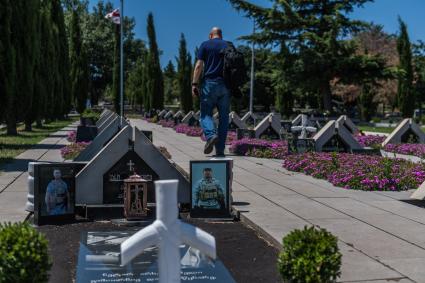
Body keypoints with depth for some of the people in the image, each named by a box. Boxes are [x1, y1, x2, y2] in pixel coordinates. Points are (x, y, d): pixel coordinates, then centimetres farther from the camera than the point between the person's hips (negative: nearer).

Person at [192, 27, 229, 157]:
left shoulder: (205, 45, 5)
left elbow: (199, 65, -4)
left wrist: (194, 84, -4)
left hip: (209, 83, -2)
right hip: (225, 85, 3)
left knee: (206, 113, 5)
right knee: (223, 117, 5)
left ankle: (211, 135, -25)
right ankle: (220, 150, 3)